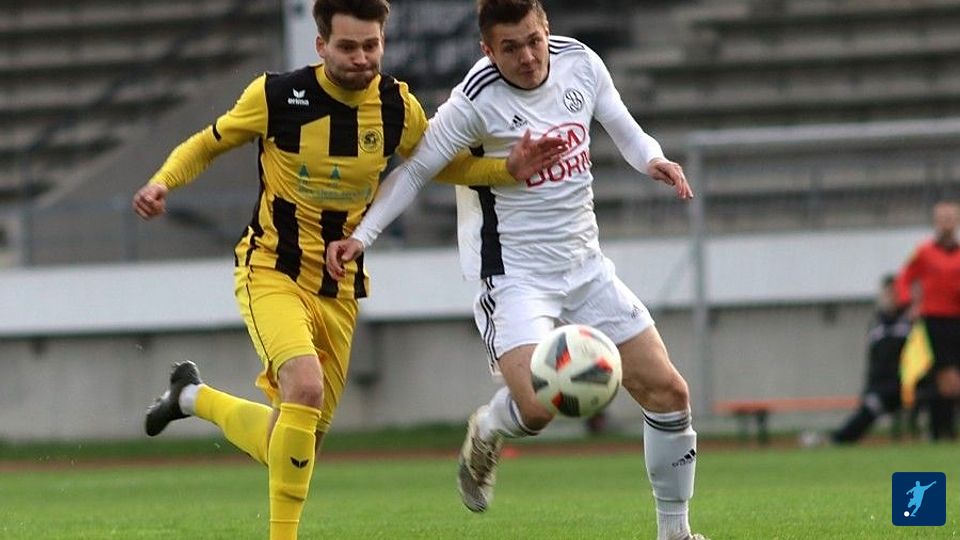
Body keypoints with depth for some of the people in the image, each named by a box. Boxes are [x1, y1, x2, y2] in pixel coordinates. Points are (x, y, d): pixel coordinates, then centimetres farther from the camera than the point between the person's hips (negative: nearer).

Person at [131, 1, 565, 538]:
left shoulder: (399, 108, -5)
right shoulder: (276, 95, -13)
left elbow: (446, 165, 14)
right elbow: (208, 144, 3)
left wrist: (510, 168, -4)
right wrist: (162, 183, -16)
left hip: (340, 288, 4)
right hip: (273, 272, -4)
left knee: (286, 446, 7)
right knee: (306, 387, -32)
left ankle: (194, 396, 35)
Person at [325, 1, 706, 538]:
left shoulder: (580, 62, -2)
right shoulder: (478, 101, -16)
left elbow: (622, 126, 14)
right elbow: (417, 170, -7)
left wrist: (653, 160, -7)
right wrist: (361, 236, -14)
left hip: (586, 267, 6)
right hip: (516, 276, -6)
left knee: (668, 391, 1)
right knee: (536, 407, -26)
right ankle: (486, 434, 12)